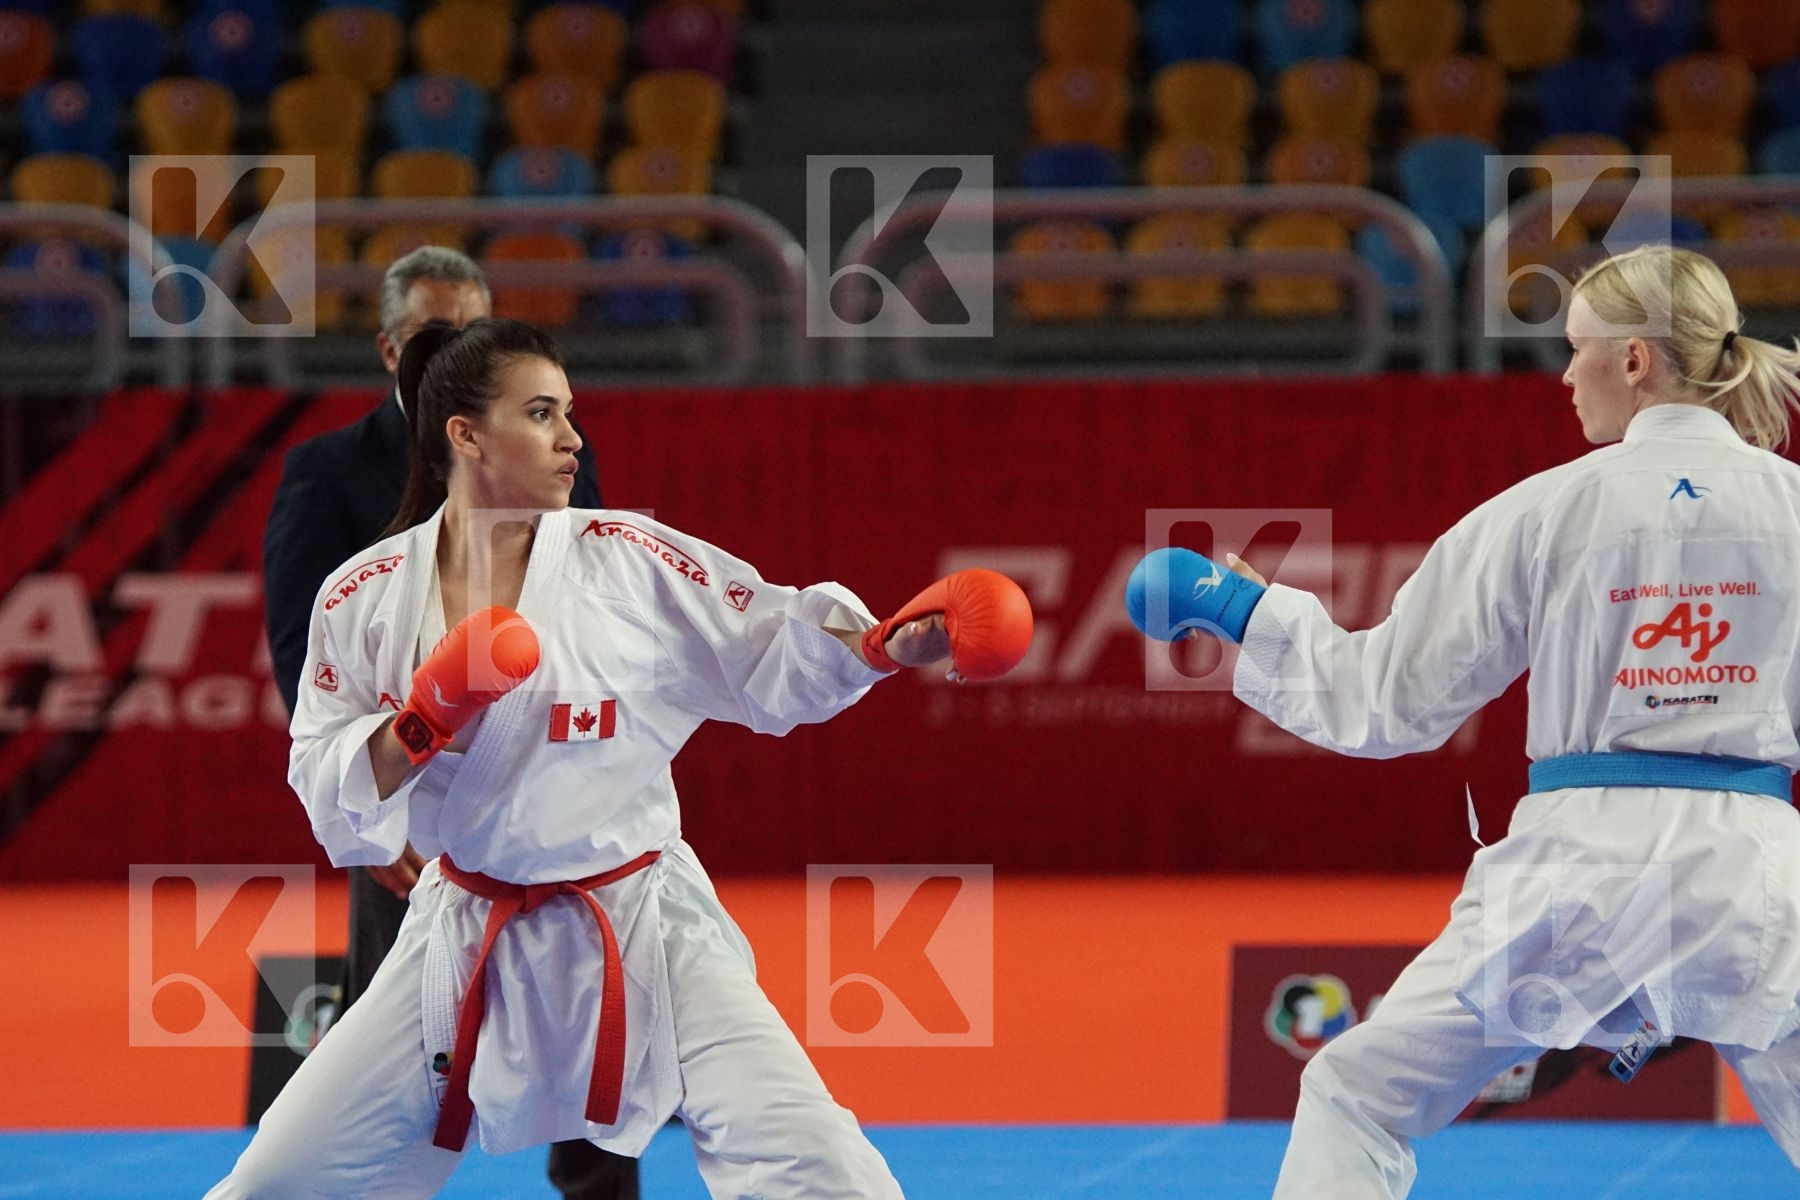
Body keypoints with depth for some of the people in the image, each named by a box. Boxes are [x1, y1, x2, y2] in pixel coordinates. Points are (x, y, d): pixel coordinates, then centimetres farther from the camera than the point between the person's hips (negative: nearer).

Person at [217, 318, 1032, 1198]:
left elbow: (774, 658, -2)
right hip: (463, 949, 1)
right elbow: (332, 794, -3)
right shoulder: (366, 598, -5)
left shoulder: (634, 563, -7)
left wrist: (891, 643, -19)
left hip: (639, 932, -1)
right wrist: (421, 726, -21)